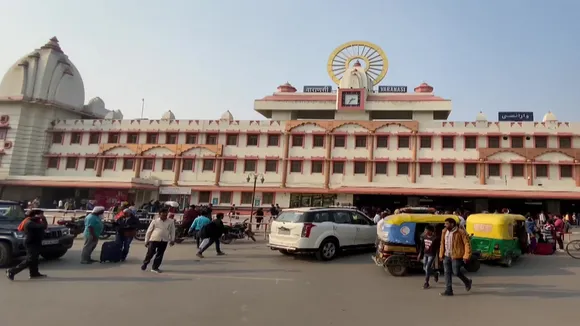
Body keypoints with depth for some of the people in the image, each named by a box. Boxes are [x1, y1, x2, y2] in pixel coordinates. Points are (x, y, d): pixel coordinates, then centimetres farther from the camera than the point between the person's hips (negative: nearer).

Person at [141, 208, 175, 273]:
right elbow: (149, 231, 2)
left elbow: (172, 231, 7)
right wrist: (146, 241, 2)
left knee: (160, 255, 6)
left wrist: (172, 240, 2)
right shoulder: (155, 221, -2)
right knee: (150, 253, 2)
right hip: (154, 239, -2)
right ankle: (144, 264, 29)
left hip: (164, 241, 2)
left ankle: (155, 267, 20)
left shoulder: (171, 222, 1)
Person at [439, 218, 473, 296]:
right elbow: (442, 243, 13)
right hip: (447, 256, 6)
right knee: (447, 272, 5)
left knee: (456, 272, -1)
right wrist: (441, 254, 10)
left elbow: (467, 244, -12)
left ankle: (467, 282, 29)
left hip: (456, 256, -6)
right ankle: (449, 290, 13)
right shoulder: (444, 232, 5)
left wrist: (466, 256, -15)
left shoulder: (461, 232, -13)